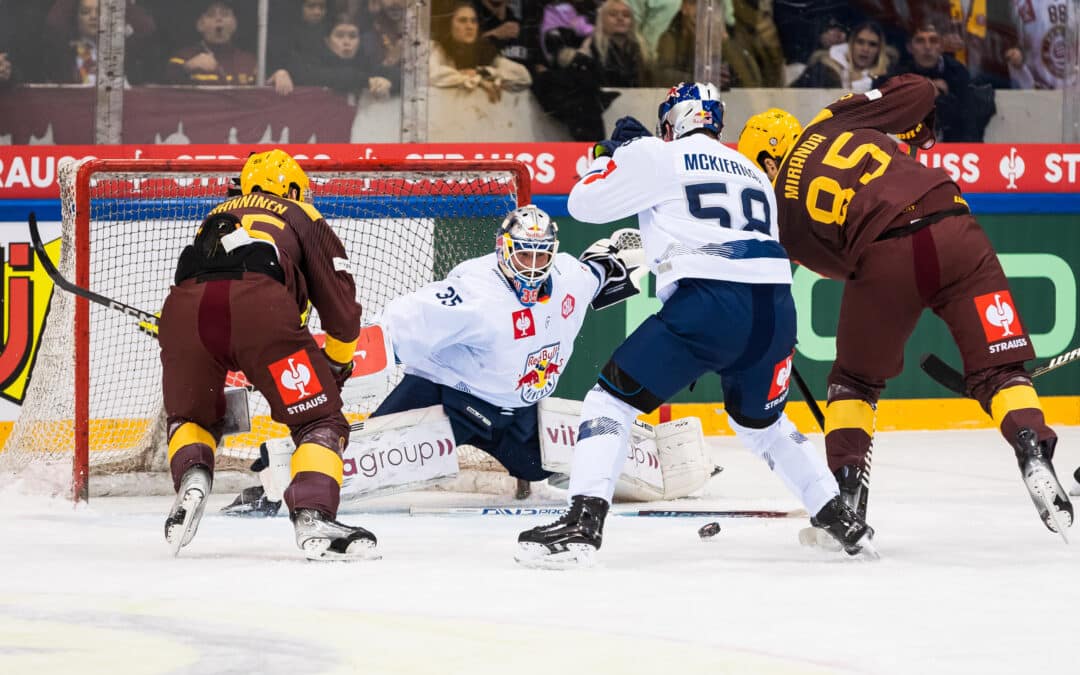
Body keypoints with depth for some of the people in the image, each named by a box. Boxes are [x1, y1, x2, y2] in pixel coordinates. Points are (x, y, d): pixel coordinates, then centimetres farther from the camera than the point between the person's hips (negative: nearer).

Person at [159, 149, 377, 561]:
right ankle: (313, 519, -15)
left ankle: (192, 478, 0)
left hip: (182, 306, 4)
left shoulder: (217, 216, 42)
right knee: (318, 420, 7)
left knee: (191, 415, 30)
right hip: (259, 305, -4)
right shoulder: (303, 217, 30)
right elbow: (341, 309, 25)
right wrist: (338, 365, 42)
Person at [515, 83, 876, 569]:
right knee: (760, 421, 30)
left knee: (613, 397, 1)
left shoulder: (659, 157, 9)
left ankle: (583, 523, -14)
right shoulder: (754, 174, 30)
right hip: (775, 309, 6)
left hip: (708, 303, -6)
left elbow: (585, 202, 11)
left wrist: (612, 153, 28)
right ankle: (841, 520, 28)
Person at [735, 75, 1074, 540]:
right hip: (953, 229, 2)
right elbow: (919, 92, 19)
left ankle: (845, 492, 17)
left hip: (882, 255, -1)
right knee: (998, 369, 7)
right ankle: (1034, 457, -15)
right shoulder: (835, 121, 21)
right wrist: (918, 131, 40)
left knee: (855, 379, 23)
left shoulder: (783, 206, 18)